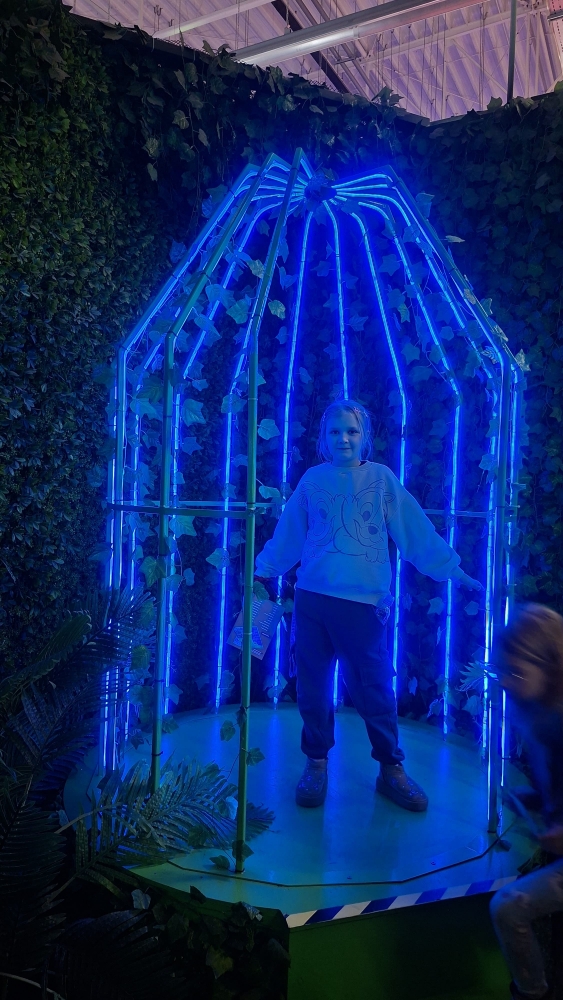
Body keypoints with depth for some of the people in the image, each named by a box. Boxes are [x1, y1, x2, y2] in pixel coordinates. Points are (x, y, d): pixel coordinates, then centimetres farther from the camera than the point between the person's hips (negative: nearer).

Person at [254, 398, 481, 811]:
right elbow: (287, 534, 12)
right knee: (314, 685, 9)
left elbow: (416, 530, 1)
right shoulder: (313, 480, 7)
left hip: (363, 601, -2)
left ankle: (391, 768, 23)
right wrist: (263, 572, 14)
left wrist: (454, 571, -4)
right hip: (312, 598, 2)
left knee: (375, 687, 4)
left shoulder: (381, 478, 3)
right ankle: (317, 764, 27)